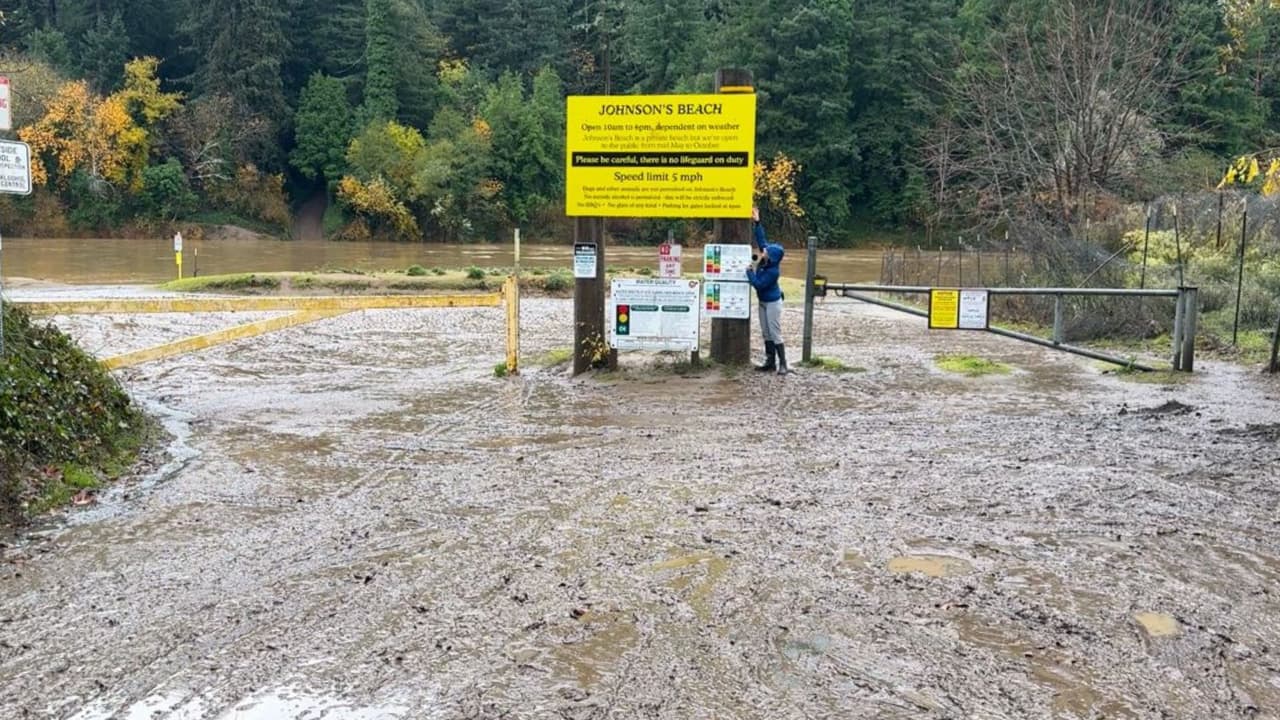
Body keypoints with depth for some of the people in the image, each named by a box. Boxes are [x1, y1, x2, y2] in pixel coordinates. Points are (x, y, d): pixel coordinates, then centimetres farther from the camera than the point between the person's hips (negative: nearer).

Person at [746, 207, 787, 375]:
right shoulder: (765, 260, -5)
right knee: (766, 334, 11)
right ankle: (770, 362, 18)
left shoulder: (773, 271, -27)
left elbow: (757, 284, -25)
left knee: (775, 334, -7)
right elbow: (761, 239, 3)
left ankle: (782, 364, -2)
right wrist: (756, 223, -1)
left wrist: (750, 270, -18)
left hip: (772, 303, -9)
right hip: (763, 302, 9)